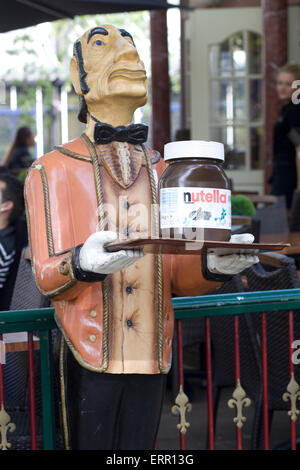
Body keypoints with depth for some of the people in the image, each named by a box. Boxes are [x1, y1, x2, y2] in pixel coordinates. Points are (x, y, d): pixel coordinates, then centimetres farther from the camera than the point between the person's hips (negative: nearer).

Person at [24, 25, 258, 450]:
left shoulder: (161, 171, 15)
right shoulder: (53, 171, 3)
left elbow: (176, 276, 11)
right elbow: (46, 277, -6)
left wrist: (213, 264, -11)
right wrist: (83, 262, -28)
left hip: (151, 354, 3)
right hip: (88, 356, -3)